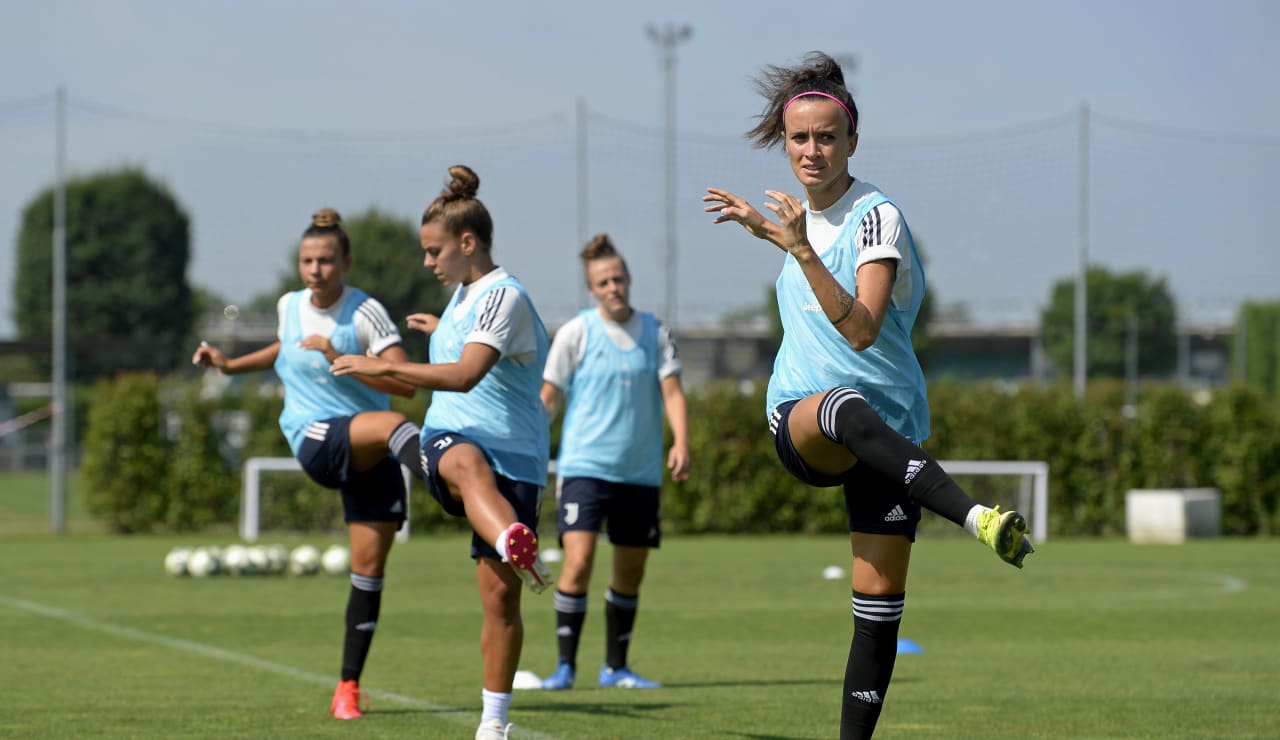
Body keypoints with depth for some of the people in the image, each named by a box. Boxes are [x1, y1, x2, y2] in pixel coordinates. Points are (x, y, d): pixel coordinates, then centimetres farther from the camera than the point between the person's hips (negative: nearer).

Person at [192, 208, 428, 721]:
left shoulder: (365, 312, -7)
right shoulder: (290, 306, 8)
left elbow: (406, 384, -17)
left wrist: (341, 358, -23)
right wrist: (231, 365, 28)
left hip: (373, 455, 0)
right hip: (314, 442, 1)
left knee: (369, 568, -2)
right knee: (391, 425, -35)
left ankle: (348, 687, 10)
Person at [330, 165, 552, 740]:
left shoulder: (505, 296, -11)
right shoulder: (464, 295, 17)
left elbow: (465, 375, -23)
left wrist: (380, 366, -21)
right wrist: (442, 331, 44)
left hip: (514, 459, -5)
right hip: (447, 440, 5)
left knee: (500, 594, -4)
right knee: (469, 464, -38)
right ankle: (514, 545, -71)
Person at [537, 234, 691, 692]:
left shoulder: (654, 332, 6)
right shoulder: (576, 333, -2)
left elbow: (672, 391, 3)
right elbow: (548, 396, 1)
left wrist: (681, 443, -12)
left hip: (641, 471, 4)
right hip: (585, 465, -4)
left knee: (631, 572, 9)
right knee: (578, 562, -16)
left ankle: (615, 667, 21)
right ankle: (565, 666, -8)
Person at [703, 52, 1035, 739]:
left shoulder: (877, 215, -10)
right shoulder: (809, 211, 10)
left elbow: (861, 329, -24)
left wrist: (802, 250, -31)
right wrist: (766, 228, 28)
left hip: (888, 434, -3)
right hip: (799, 419, 3)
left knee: (879, 603, -9)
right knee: (848, 409, -37)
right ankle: (978, 518, -58)